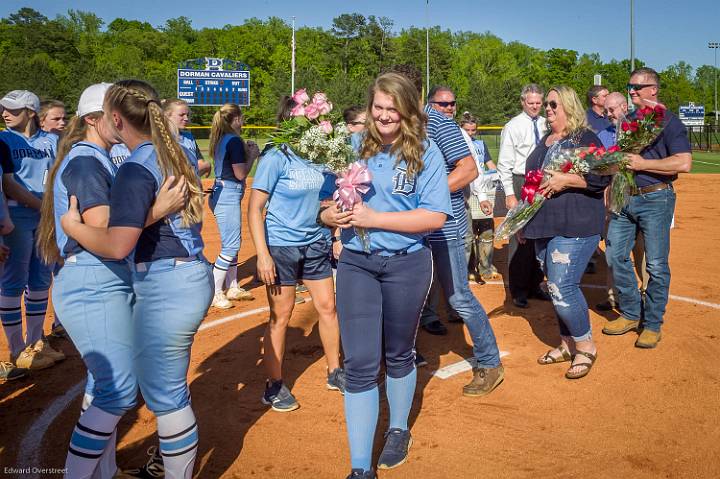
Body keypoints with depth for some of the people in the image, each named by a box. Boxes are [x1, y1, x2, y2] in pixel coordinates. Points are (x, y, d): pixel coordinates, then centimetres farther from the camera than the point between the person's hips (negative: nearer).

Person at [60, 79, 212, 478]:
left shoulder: (136, 167, -16)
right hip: (194, 275, 10)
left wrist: (73, 226, -8)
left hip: (165, 286, -10)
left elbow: (118, 245, -24)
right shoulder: (174, 155, 9)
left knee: (164, 394, 4)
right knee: (166, 381, 25)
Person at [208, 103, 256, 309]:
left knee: (233, 243, 17)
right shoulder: (234, 140, -15)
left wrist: (246, 150, 14)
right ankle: (215, 293, -1)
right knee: (230, 246, -5)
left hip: (222, 193, 10)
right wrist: (252, 155, -3)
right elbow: (240, 174, -16)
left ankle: (232, 288, 27)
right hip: (229, 196, -10)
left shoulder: (221, 139, 12)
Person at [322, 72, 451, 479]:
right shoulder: (355, 146, 2)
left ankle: (399, 431, 42)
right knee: (360, 365, 0)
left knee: (398, 355, 17)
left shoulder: (425, 152, -6)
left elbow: (435, 217, -14)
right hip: (356, 263, 2)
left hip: (407, 265, -1)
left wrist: (374, 218, -20)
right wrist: (331, 214, -15)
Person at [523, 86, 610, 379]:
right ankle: (567, 344, 25)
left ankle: (585, 346, 6)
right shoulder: (544, 141, 18)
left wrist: (565, 180, -21)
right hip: (544, 227, 8)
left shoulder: (585, 139, -6)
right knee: (557, 287, 12)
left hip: (576, 227, -8)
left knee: (562, 287, -13)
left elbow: (603, 177, -15)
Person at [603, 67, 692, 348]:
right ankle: (631, 314, 23)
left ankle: (652, 324, 12)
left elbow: (684, 163, -19)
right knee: (615, 256, 8)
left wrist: (643, 164, -19)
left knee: (656, 266, -1)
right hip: (625, 198, 7)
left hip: (655, 199, -7)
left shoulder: (668, 121, -8)